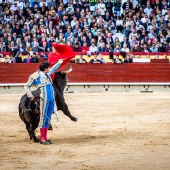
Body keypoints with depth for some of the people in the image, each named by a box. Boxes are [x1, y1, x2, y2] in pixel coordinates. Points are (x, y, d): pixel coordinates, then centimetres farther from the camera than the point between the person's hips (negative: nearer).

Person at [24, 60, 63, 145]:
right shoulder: (35, 76, -3)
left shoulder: (47, 74, 18)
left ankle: (45, 137, 14)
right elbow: (26, 86, 3)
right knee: (43, 117, -5)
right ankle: (42, 139, -2)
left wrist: (59, 63, 53)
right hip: (44, 99, -7)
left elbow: (52, 70, 41)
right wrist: (30, 95, -11)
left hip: (51, 99, 7)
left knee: (48, 118, 8)